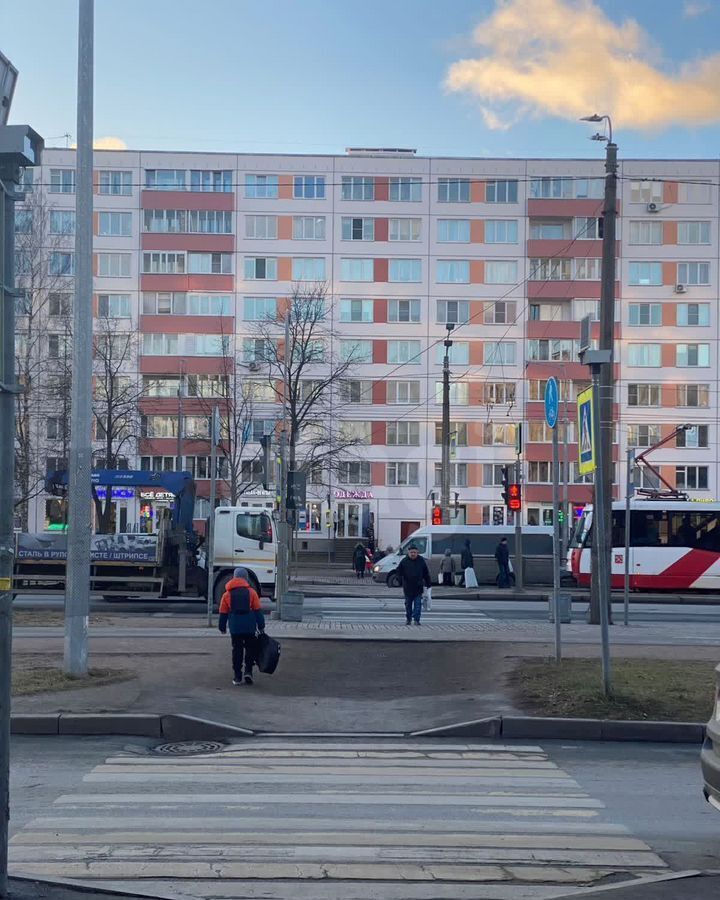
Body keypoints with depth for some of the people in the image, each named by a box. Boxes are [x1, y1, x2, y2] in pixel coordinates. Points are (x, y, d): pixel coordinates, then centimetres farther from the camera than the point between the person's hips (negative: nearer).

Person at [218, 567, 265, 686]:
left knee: (237, 650, 8)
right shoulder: (251, 592, 0)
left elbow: (223, 613, 8)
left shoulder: (227, 594, 4)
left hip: (235, 628, 1)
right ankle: (248, 671, -2)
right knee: (250, 648, 12)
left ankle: (237, 676, 7)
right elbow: (258, 611, 0)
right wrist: (261, 626, 7)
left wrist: (222, 627, 18)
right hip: (249, 627, -1)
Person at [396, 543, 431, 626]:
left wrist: (428, 584, 9)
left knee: (418, 604, -6)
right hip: (408, 588, 0)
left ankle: (416, 619, -4)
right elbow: (399, 572, 7)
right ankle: (408, 619, 23)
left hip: (418, 588, 0)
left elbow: (426, 573, 10)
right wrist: (401, 581, -6)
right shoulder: (404, 561, 0)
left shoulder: (421, 561, 4)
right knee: (408, 604, 11)